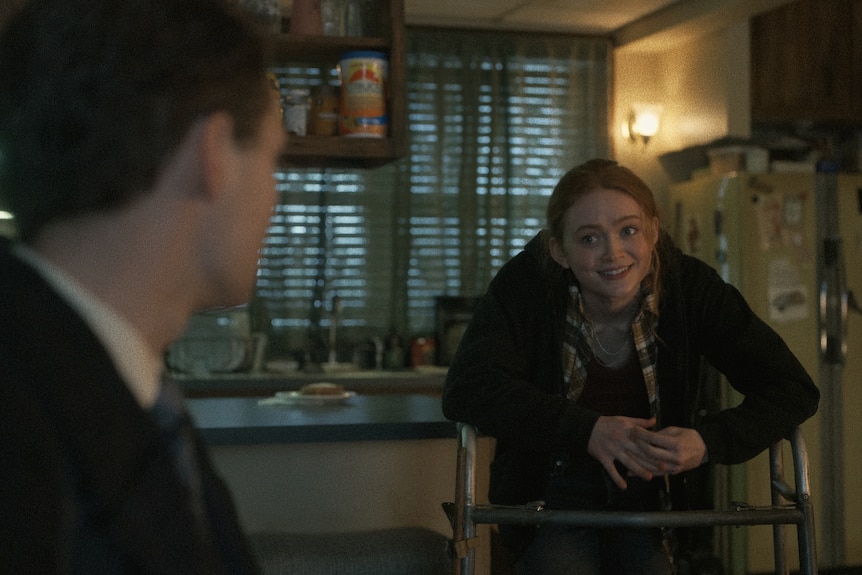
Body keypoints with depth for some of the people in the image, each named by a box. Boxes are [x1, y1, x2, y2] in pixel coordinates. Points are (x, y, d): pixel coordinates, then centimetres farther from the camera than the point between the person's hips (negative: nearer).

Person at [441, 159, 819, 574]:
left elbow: (794, 390, -9)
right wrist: (587, 429, -31)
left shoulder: (689, 286, -11)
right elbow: (466, 389, -24)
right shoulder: (527, 283, -15)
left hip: (652, 492, 2)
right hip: (552, 492, -2)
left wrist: (709, 442, -27)